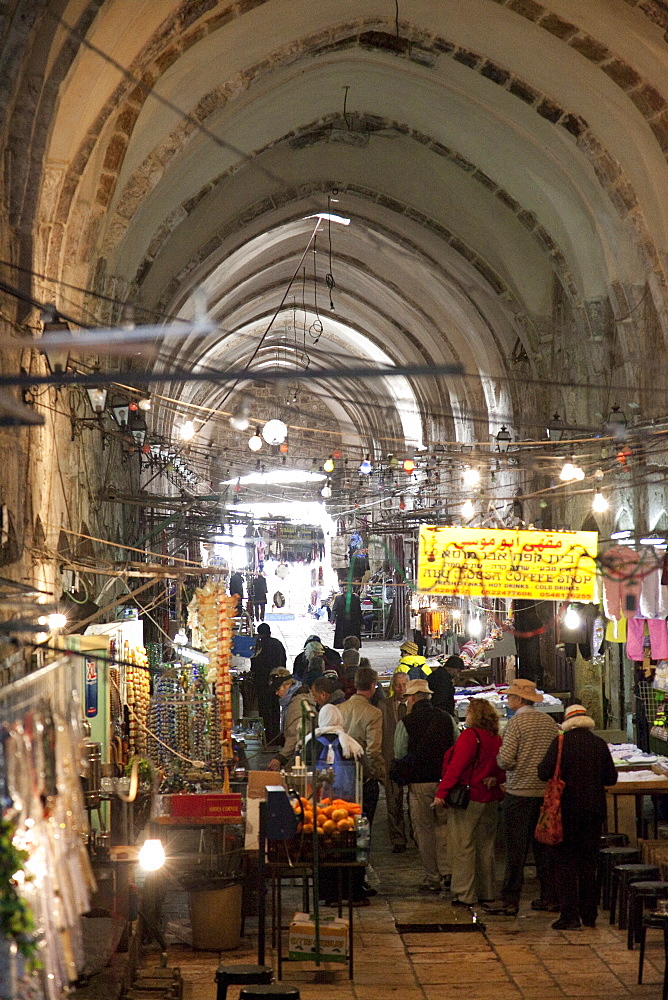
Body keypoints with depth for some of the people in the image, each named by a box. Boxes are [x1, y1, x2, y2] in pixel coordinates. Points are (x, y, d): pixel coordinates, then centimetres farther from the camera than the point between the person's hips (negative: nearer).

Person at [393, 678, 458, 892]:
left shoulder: (405, 723, -9)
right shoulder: (447, 718, 2)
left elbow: (399, 754, -3)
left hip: (419, 782, -3)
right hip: (445, 779, 3)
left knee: (424, 830, 6)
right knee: (443, 825, 15)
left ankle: (433, 878, 8)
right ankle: (447, 872, 5)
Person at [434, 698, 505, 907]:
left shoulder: (470, 735, -14)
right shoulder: (497, 739, 7)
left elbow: (456, 766, -18)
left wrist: (441, 792, -17)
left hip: (467, 798, -7)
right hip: (490, 799, 8)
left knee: (462, 847, -3)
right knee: (485, 847, 15)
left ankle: (464, 895, -3)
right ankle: (486, 892, 22)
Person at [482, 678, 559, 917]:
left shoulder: (517, 722, -11)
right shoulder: (550, 722, 7)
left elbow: (505, 760, -17)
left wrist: (499, 758, 4)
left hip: (519, 792, -6)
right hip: (546, 791, 6)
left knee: (516, 849, -2)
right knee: (544, 846, 12)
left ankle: (509, 901, 0)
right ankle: (550, 897, 15)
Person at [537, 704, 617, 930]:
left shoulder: (560, 742, -9)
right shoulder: (600, 744, 1)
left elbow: (544, 773, -14)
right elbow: (612, 778, 6)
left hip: (567, 810, -4)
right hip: (594, 810, 4)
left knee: (564, 862, 2)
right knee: (588, 863, 14)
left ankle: (569, 915, -6)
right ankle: (589, 915, 19)